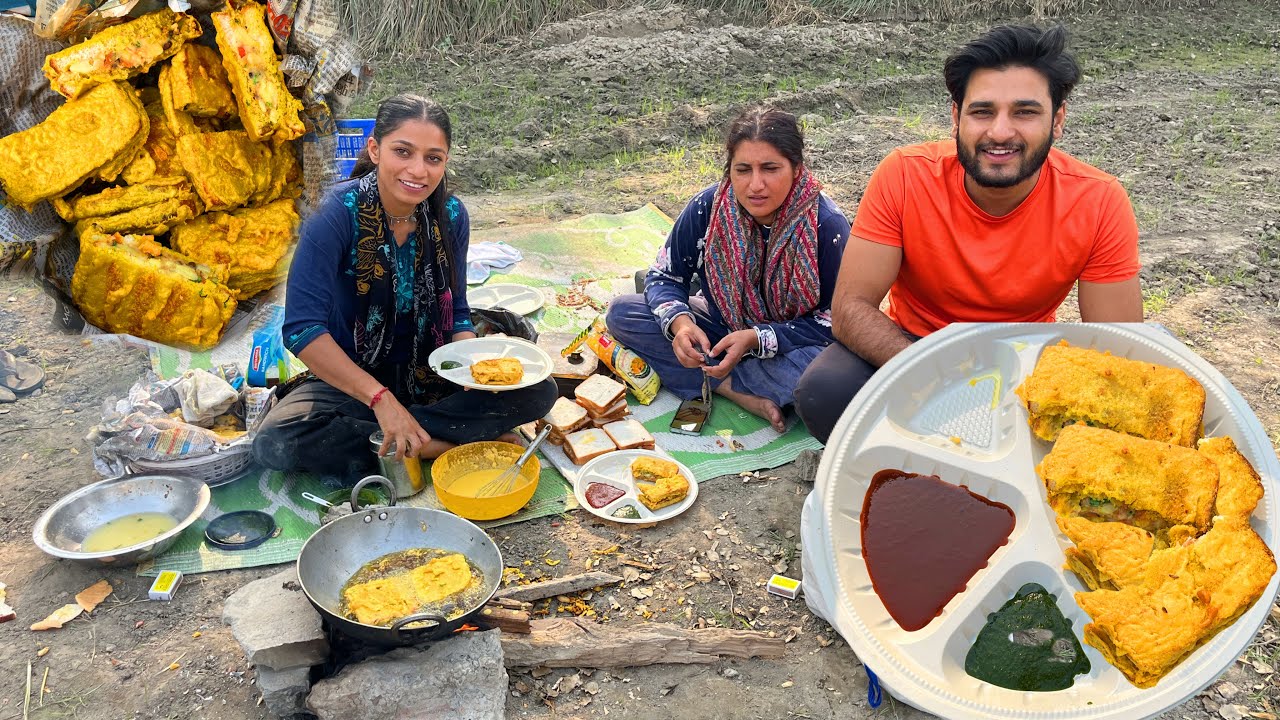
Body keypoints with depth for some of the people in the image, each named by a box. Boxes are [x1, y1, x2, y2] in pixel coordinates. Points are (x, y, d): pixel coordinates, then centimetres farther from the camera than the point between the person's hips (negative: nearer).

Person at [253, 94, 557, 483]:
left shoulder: (450, 215, -7)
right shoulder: (340, 213, -21)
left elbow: (456, 311, 4)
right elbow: (302, 328, -26)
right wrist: (381, 399, -30)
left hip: (430, 378, 4)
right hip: (351, 382, -3)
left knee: (537, 390, -16)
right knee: (276, 442, -31)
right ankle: (439, 446, -20)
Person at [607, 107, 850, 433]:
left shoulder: (827, 224, -23)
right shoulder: (706, 207, -15)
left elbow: (834, 322, -19)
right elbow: (665, 276, -4)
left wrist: (756, 338, -31)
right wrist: (679, 322, -28)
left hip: (788, 343, -3)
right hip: (720, 330, 4)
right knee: (621, 312, -17)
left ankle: (710, 382, -17)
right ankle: (742, 393, -23)